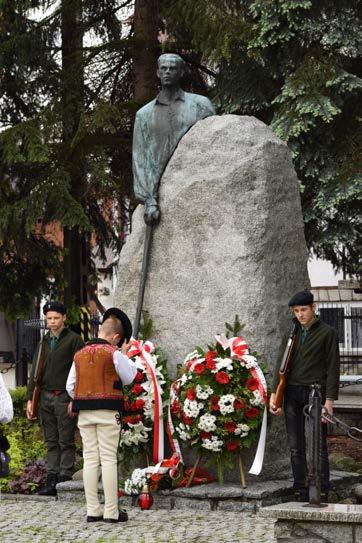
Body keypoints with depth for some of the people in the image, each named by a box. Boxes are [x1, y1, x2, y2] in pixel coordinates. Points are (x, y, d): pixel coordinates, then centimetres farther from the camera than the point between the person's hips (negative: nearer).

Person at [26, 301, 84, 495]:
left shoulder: (74, 340, -2)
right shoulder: (44, 342, 16)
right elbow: (35, 372, 18)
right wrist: (30, 398, 11)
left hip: (64, 397, -6)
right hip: (45, 397, 6)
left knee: (66, 442, -3)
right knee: (51, 442, 7)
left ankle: (65, 481, -2)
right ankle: (51, 481, 9)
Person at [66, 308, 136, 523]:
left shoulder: (80, 354, 10)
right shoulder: (113, 353, -7)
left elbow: (70, 386, 10)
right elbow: (128, 378, 3)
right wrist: (125, 354, 13)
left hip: (84, 413, 5)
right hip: (108, 411, -5)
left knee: (90, 459, 6)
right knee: (109, 459, -3)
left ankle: (93, 510, 6)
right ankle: (111, 511, -3)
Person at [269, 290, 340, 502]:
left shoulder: (327, 333, 0)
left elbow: (333, 368, -5)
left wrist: (329, 401, -12)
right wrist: (274, 394, 8)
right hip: (292, 395, 5)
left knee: (318, 447, -5)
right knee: (296, 447, 5)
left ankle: (322, 495, -2)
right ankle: (301, 495, 9)